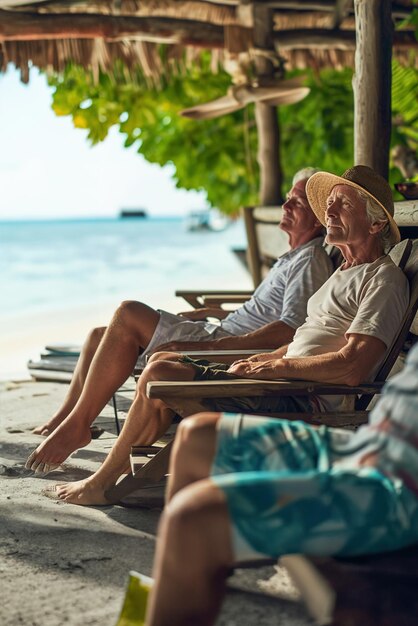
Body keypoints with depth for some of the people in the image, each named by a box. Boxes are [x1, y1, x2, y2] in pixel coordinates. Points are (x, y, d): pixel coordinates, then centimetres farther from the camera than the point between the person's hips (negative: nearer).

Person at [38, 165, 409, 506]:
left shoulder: (385, 279, -11)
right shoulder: (346, 272, 22)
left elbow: (353, 368, -23)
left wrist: (276, 366, -15)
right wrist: (258, 362, 9)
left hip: (306, 403, -11)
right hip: (289, 384, 11)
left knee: (160, 376, -14)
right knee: (162, 360, 9)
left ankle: (103, 482, 1)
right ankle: (122, 468, 7)